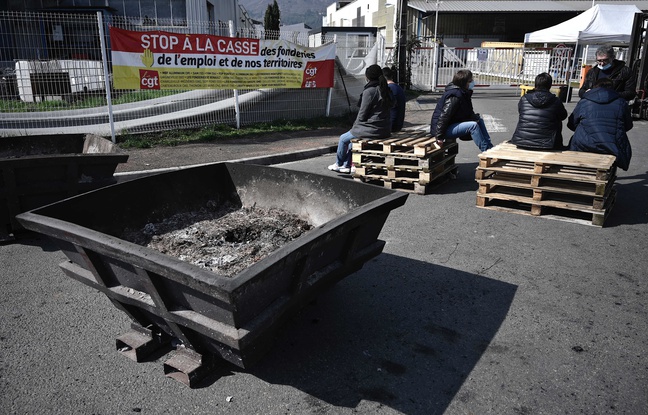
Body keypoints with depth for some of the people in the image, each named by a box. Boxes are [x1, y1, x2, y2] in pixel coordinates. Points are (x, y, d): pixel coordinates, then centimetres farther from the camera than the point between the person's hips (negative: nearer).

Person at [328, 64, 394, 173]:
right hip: (385, 130, 9)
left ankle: (338, 164, 33)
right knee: (352, 137, 29)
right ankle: (346, 166, 32)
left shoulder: (369, 91, -16)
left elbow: (363, 113, -15)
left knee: (343, 139, 14)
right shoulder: (386, 90, 9)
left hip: (372, 129, -9)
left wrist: (355, 125, 5)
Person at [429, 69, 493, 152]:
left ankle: (490, 147, 6)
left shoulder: (464, 93, 9)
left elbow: (468, 114, 17)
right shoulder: (455, 96, -22)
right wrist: (439, 137, -26)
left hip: (454, 124, 11)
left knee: (479, 120, 6)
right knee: (473, 125, -24)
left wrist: (476, 117, -4)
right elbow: (444, 116, -26)